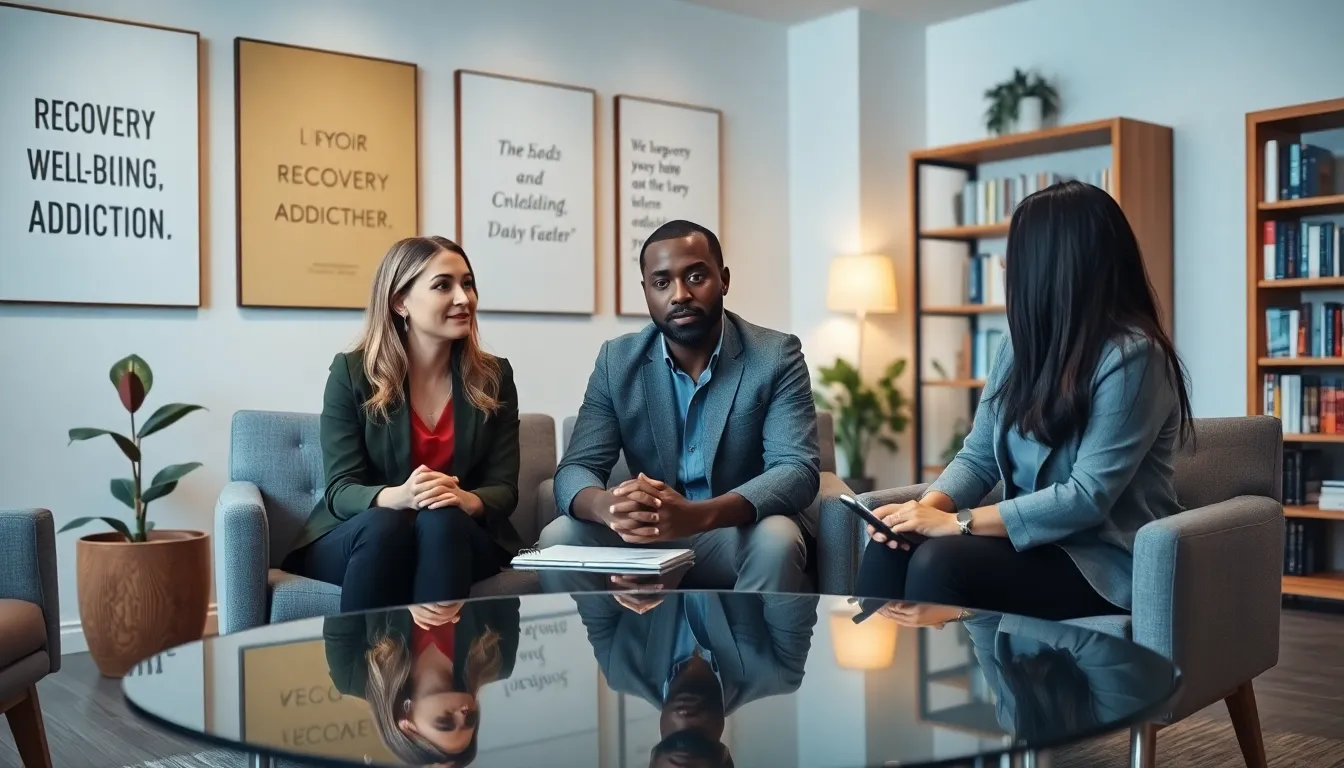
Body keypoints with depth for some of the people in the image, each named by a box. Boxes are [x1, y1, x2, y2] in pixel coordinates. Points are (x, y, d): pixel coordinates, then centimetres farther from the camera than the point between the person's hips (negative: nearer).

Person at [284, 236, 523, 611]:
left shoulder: (494, 377, 2)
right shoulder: (352, 373, -4)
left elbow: (504, 489, -1)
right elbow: (340, 490, -9)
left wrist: (467, 500, -27)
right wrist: (395, 497, -33)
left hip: (457, 537, 1)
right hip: (363, 536, -1)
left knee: (441, 522, -32)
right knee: (384, 525, -34)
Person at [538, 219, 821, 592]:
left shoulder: (777, 356, -9)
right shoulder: (617, 361, -2)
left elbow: (798, 469, -20)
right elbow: (575, 469, -8)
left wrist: (696, 515, -39)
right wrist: (608, 507, -35)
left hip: (740, 536, -2)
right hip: (647, 538, 2)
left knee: (777, 539, -34)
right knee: (559, 537, -23)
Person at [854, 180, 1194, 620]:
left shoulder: (1132, 356, -16)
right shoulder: (1023, 342, 8)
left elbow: (1087, 498, -22)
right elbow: (978, 455, 7)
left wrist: (956, 522, -24)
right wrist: (929, 506, -14)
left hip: (1104, 564, -6)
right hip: (1033, 541, 7)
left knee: (939, 563, -30)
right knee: (889, 547, -20)